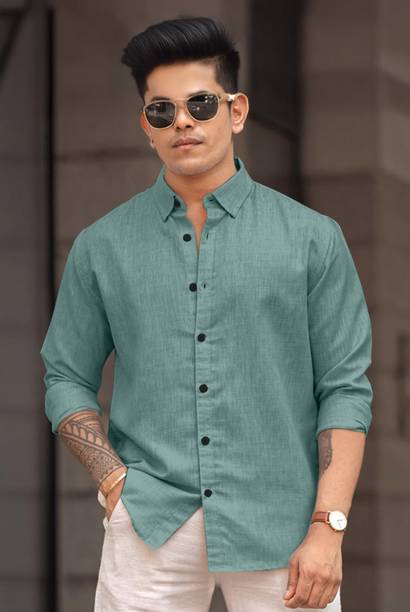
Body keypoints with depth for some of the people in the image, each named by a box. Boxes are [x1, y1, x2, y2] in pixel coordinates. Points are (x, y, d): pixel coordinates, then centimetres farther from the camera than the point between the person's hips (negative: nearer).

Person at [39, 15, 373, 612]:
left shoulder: (313, 238, 3)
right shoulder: (100, 246, 8)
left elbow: (346, 388, 0)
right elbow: (68, 380, 10)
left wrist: (327, 528, -8)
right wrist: (117, 484, -4)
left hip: (279, 528, -1)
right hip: (149, 528, 1)